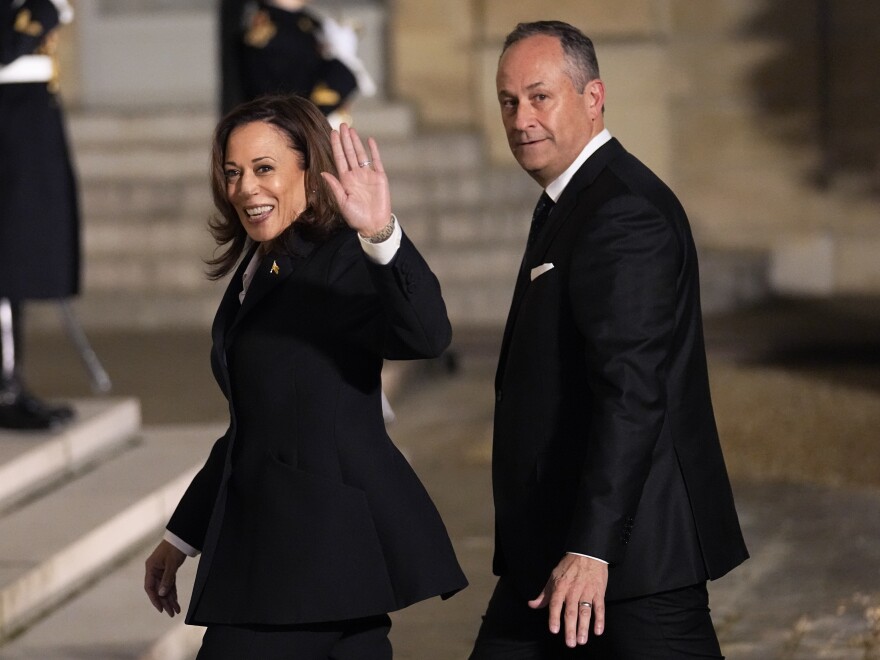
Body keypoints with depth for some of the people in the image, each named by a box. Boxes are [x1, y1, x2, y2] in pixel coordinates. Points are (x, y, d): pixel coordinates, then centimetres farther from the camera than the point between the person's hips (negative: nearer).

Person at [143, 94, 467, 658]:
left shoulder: (340, 262, -12)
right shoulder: (257, 270, 16)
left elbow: (427, 334, -32)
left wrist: (383, 235, -48)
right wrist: (181, 538, 28)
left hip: (318, 544, -9)